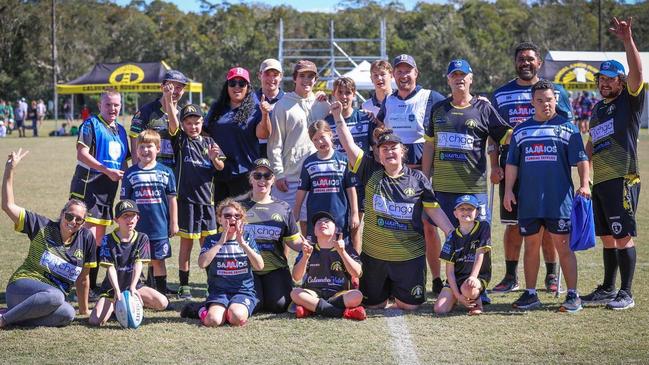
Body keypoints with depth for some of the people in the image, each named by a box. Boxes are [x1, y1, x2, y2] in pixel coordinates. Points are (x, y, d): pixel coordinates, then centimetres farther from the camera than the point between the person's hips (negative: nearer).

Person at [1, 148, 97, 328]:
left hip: (55, 295, 4)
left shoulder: (86, 238, 5)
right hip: (22, 285, -4)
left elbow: (83, 277, 12)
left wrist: (84, 308, 12)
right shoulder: (43, 227, -1)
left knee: (67, 314, -33)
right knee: (54, 296, -39)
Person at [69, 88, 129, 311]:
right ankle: (81, 288, -13)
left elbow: (123, 161, 24)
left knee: (99, 240, 12)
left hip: (108, 191, 8)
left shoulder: (120, 130, 18)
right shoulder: (91, 124, -5)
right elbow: (82, 154, -15)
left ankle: (92, 286, 19)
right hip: (88, 187, -8)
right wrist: (107, 170, -21)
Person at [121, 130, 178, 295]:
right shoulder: (130, 173, 1)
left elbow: (172, 199, 5)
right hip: (137, 227, 0)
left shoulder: (166, 172, 1)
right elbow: (124, 201, 4)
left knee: (158, 259, 9)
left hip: (160, 226, 0)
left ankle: (162, 288, 19)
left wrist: (174, 223, 4)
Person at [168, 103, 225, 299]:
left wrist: (215, 158, -14)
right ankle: (184, 284, 10)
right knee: (186, 242, 3)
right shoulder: (180, 140, 3)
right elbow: (173, 122, -13)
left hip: (206, 197, 2)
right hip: (186, 198, -2)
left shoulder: (208, 142, 11)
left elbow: (220, 167, 9)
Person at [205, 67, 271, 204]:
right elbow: (205, 134, 19)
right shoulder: (217, 109, 14)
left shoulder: (254, 110, 2)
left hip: (243, 173, -4)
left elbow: (263, 134, -12)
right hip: (218, 171, 4)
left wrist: (265, 114, -29)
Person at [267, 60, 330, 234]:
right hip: (289, 175, -3)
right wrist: (278, 174, -7)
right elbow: (275, 143, -2)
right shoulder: (283, 105, 0)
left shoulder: (323, 105, 10)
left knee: (308, 220, 6)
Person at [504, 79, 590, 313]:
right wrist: (508, 190, 6)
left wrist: (584, 184, -13)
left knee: (563, 246, -2)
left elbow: (581, 160, 0)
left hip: (559, 200, -3)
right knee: (531, 246, 9)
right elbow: (512, 164, 15)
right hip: (528, 201, 3)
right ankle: (530, 294, 17)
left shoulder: (567, 128, 4)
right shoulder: (521, 130, 13)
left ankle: (572, 295, 4)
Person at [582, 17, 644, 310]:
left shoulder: (630, 101, -1)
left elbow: (637, 72, -18)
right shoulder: (598, 109, 20)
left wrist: (627, 40, -29)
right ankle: (607, 289, 20)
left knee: (623, 237, -6)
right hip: (599, 181, 7)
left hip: (622, 179, -7)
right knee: (608, 238, 13)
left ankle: (626, 294, -1)